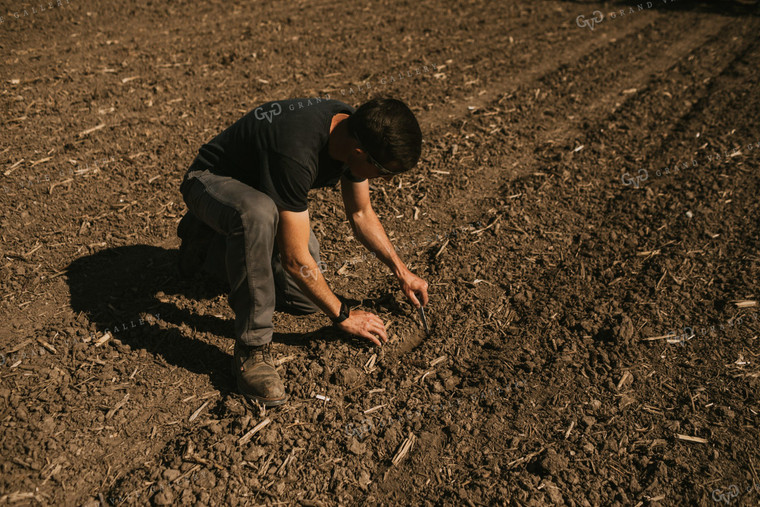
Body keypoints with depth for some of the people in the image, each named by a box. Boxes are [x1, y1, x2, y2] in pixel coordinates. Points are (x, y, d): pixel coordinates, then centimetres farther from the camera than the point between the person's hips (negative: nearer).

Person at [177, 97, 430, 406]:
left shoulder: (356, 130, -15)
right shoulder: (295, 153, -40)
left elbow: (361, 214, 3)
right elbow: (294, 257, -34)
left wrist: (401, 272, 3)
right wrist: (342, 315, -22)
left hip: (266, 193, 8)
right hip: (212, 181, -7)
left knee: (306, 297, -5)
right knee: (259, 214, -43)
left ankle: (209, 245, 17)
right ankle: (252, 348, -28)